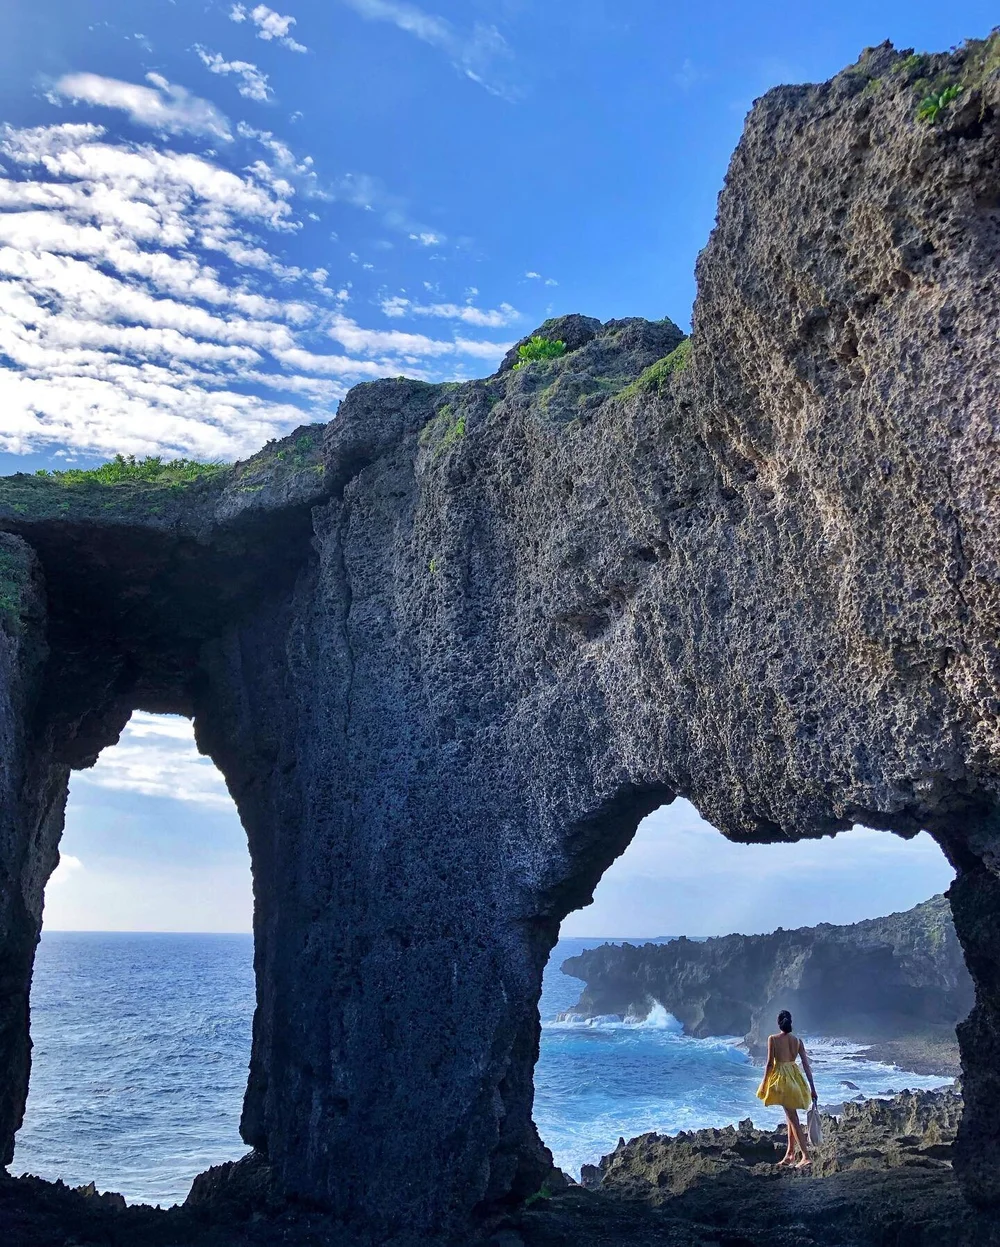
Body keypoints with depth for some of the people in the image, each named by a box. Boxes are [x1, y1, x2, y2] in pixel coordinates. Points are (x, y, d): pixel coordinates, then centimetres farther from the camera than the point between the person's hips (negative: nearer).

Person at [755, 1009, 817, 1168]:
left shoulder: (773, 1039, -8)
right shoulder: (798, 1040, 3)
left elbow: (770, 1063, -10)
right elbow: (806, 1065, 2)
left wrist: (764, 1085, -2)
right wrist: (812, 1088, 6)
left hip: (781, 1077, -5)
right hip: (795, 1077, 5)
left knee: (793, 1118, -4)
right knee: (791, 1116, 18)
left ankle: (806, 1156, -9)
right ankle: (790, 1153, 26)